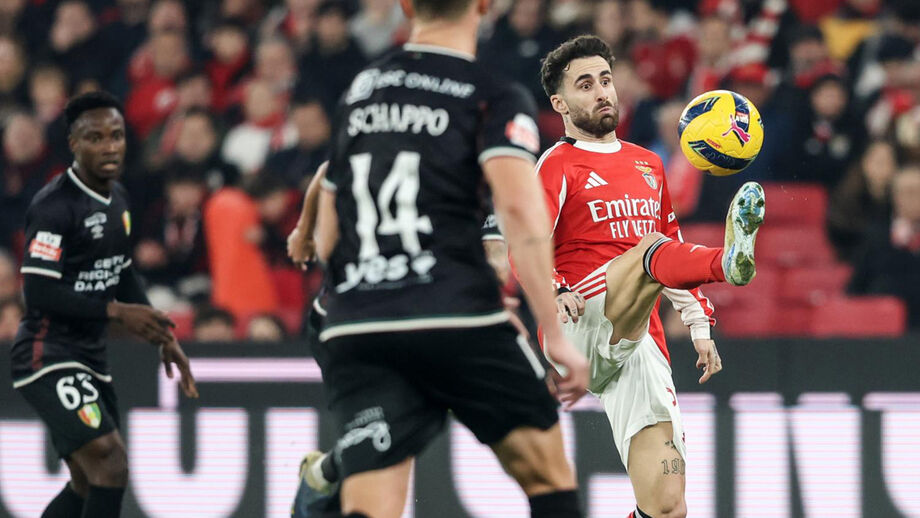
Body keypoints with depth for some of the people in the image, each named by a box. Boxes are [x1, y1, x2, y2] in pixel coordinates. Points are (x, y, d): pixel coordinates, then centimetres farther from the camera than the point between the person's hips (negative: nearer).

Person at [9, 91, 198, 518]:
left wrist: (163, 339, 17)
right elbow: (38, 294, -23)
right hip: (48, 354, -10)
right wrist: (116, 312, -21)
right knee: (110, 463, -21)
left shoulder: (117, 198, 11)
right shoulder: (54, 206, -18)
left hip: (88, 355, 10)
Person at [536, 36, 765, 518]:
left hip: (640, 345, 6)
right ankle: (726, 263, -66)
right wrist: (553, 292, -28)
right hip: (577, 331, -6)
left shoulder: (648, 165, 24)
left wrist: (698, 325, 22)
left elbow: (675, 250, 31)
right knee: (651, 249, -33)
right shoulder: (558, 166, 4)